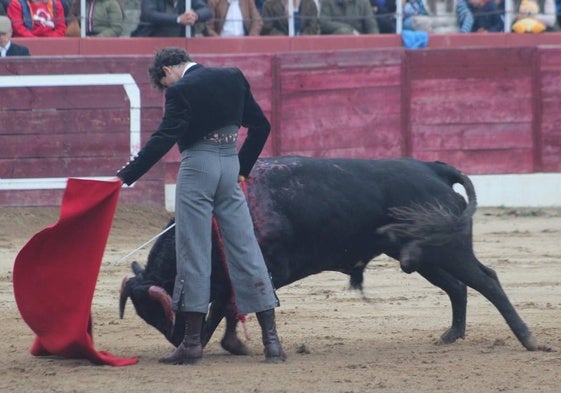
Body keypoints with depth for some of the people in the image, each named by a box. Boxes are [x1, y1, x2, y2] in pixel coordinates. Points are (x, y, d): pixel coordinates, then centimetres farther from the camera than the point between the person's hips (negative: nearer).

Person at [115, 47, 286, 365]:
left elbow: (164, 138, -18)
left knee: (193, 254, 0)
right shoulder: (233, 78, 10)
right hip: (230, 165, 6)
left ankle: (193, 342, 0)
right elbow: (261, 126, 15)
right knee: (245, 250, 7)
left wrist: (126, 177, -19)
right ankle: (271, 339, 3)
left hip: (197, 165, -6)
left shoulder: (181, 90, -9)